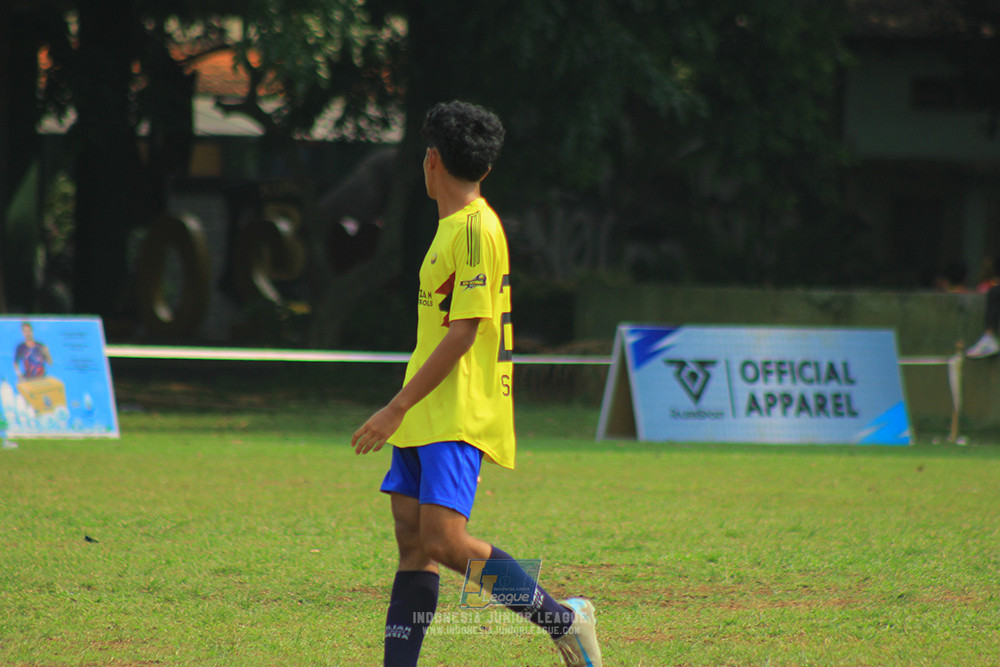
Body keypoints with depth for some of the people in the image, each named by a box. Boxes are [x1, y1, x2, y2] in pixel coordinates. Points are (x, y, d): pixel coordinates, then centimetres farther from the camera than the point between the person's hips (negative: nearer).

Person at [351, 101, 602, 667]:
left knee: (444, 540, -18)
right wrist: (403, 412, 26)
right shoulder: (454, 226, 17)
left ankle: (563, 618, -5)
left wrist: (397, 409, -19)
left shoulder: (476, 229, -13)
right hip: (427, 418, 10)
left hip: (458, 417, -10)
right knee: (413, 544, 3)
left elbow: (462, 333, -18)